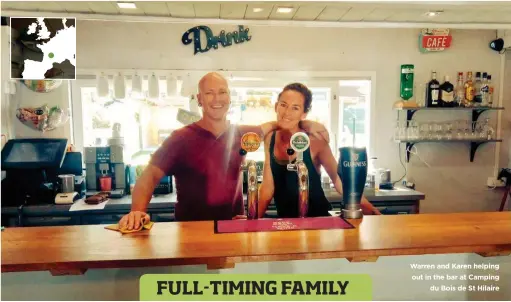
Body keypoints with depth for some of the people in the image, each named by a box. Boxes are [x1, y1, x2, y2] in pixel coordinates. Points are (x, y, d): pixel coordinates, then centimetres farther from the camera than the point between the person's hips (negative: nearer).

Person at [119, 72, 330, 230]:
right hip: (192, 232, -3)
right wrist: (138, 211, -30)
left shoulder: (241, 134, 4)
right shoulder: (181, 138, -7)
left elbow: (269, 126, 23)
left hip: (234, 229, 3)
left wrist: (306, 125, 12)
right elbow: (150, 175, -12)